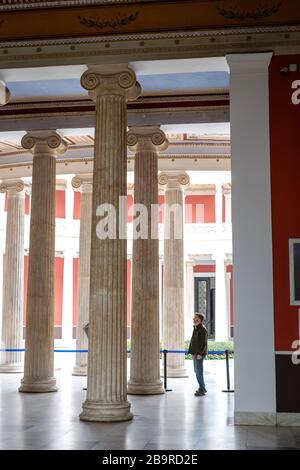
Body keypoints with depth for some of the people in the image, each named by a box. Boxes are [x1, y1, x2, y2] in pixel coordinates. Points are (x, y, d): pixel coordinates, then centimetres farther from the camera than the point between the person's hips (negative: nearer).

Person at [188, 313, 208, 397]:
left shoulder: (203, 329, -15)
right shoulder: (196, 328, 14)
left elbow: (204, 343, -19)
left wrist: (200, 353, -23)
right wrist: (191, 351, 18)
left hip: (199, 354, -10)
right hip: (195, 353, 10)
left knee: (199, 372, -9)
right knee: (197, 371, 16)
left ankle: (202, 390, -5)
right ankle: (202, 388, 26)